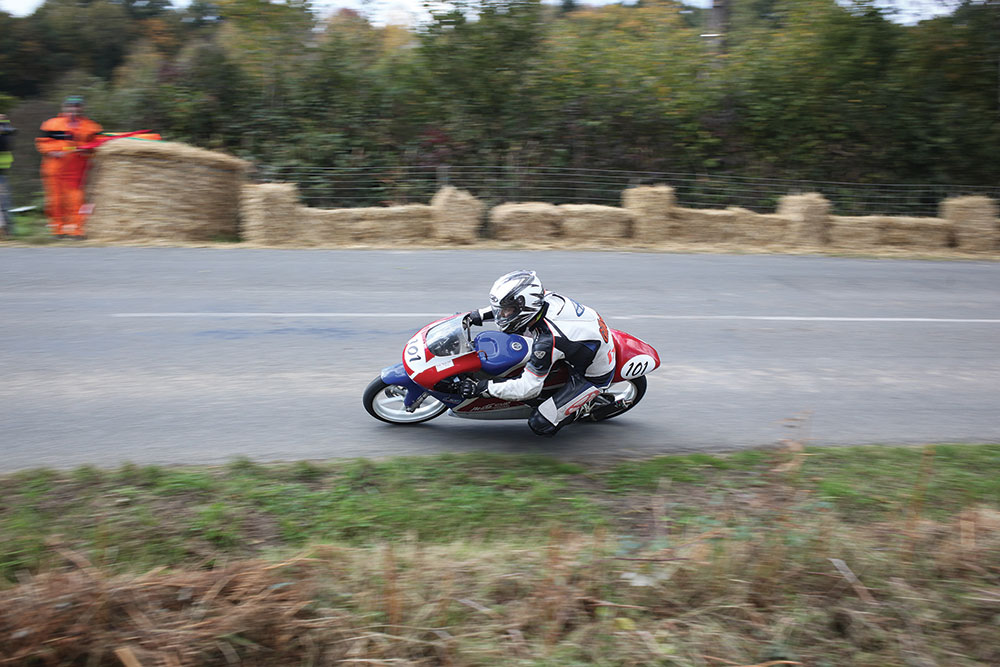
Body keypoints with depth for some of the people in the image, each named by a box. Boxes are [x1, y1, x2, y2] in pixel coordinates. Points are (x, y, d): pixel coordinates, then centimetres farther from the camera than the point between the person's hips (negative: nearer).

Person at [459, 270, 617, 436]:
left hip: (593, 377, -8)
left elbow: (529, 388, -27)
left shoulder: (547, 341, -36)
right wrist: (481, 314, 2)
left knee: (540, 424, -10)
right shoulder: (549, 299, -15)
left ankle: (584, 407, 10)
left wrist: (482, 388, -25)